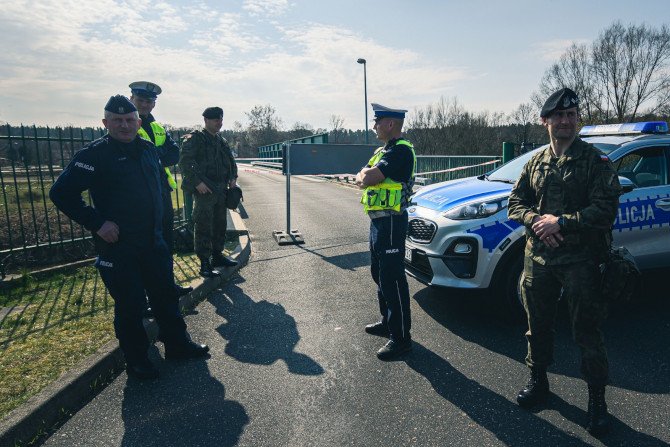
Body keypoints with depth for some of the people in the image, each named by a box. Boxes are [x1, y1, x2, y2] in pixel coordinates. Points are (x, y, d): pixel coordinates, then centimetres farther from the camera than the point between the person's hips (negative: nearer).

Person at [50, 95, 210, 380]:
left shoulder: (149, 149, 8)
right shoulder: (95, 154, -11)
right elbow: (61, 193, -12)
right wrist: (97, 223, -17)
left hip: (154, 243, 6)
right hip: (118, 247, -6)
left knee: (165, 295, 15)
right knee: (130, 305, 4)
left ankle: (178, 345, 31)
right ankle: (136, 360, 23)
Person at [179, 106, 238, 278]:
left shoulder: (222, 141, 17)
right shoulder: (195, 139, -7)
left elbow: (231, 161, 26)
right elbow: (185, 162, -17)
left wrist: (233, 178, 10)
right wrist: (197, 181, -23)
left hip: (221, 189, 8)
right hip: (204, 190, -8)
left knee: (220, 225, 15)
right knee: (204, 227, -5)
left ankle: (217, 255, 28)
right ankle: (205, 263, -1)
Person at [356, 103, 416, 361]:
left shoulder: (401, 150, -16)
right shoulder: (382, 150, 17)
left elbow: (368, 179, -22)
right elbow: (361, 178, 13)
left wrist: (367, 176, -1)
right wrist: (368, 175, -7)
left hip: (391, 221, -10)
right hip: (378, 220, 10)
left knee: (392, 279, -6)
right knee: (379, 274, 19)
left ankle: (401, 338, 2)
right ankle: (388, 322, 34)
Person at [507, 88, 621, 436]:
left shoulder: (595, 161, -4)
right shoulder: (536, 162, 10)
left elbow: (605, 209, -12)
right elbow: (516, 201, 10)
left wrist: (561, 222, -20)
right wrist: (536, 219, -9)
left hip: (580, 261, -4)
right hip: (538, 258, 4)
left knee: (587, 332, 5)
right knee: (538, 325, 16)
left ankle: (597, 399, 23)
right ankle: (538, 380, 35)